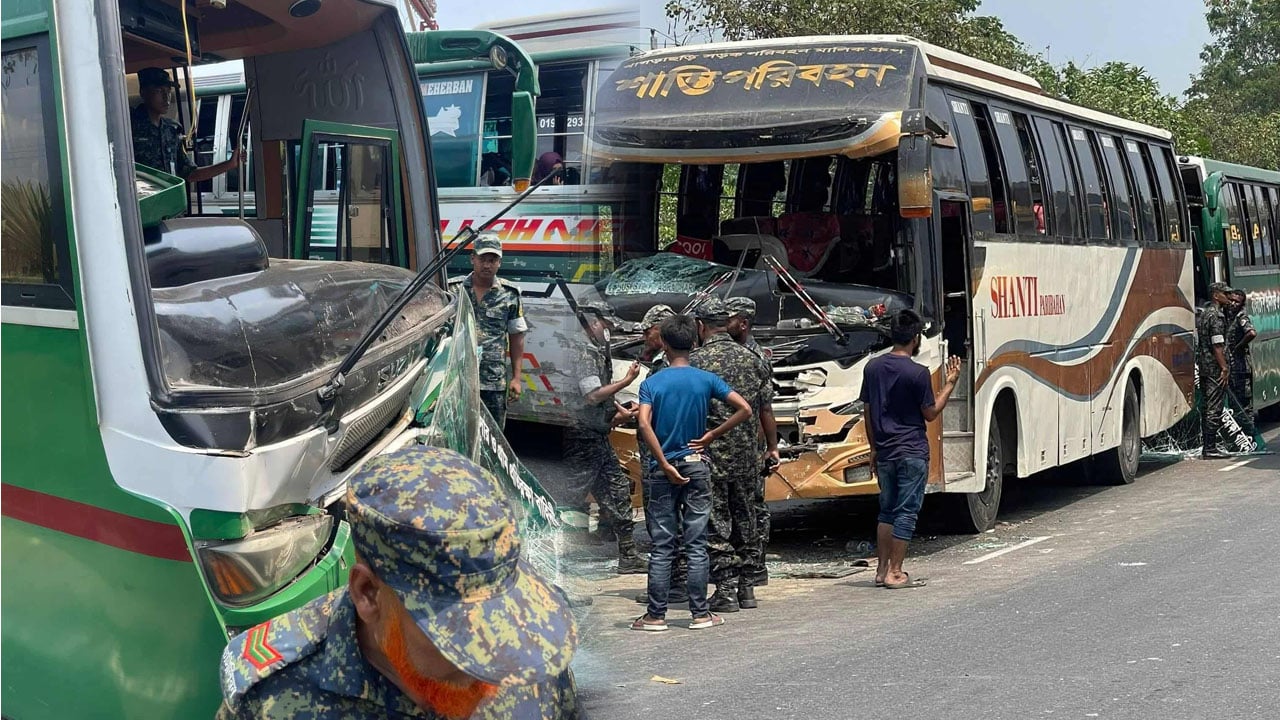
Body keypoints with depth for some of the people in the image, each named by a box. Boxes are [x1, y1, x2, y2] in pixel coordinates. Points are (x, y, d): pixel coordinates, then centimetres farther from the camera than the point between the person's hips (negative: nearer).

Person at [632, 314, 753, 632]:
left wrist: (664, 464, -12)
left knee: (662, 546, 4)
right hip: (696, 467, 0)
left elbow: (644, 425, -17)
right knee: (696, 545, 5)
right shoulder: (707, 380, 0)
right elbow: (744, 409, -7)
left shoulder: (651, 383, -3)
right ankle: (700, 614, 8)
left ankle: (656, 615, 7)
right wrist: (712, 435, -1)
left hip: (662, 470, 0)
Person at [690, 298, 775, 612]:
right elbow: (766, 411, 8)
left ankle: (726, 590, 1)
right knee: (746, 519, 13)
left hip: (711, 454, -5)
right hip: (748, 455, 5)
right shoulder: (752, 359, 6)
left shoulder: (695, 361, -9)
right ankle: (746, 586, 17)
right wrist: (773, 447, 18)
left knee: (716, 523, 1)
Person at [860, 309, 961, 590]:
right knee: (906, 512, 0)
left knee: (887, 510, 14)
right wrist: (950, 383, 1)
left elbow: (869, 412, 10)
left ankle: (882, 570, 15)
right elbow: (930, 413, -6)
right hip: (912, 452, -6)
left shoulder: (873, 367, 4)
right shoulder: (918, 373, -14)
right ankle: (895, 573, 0)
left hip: (884, 452, 6)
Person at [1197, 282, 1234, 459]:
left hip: (1203, 365, 10)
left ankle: (1207, 445, 19)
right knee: (1214, 408, -6)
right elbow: (1217, 345, -20)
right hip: (1215, 367, -10)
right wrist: (1225, 368, -17)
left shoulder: (1201, 312, 15)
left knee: (1207, 406, 14)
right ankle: (1210, 448, -4)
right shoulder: (1216, 316, -15)